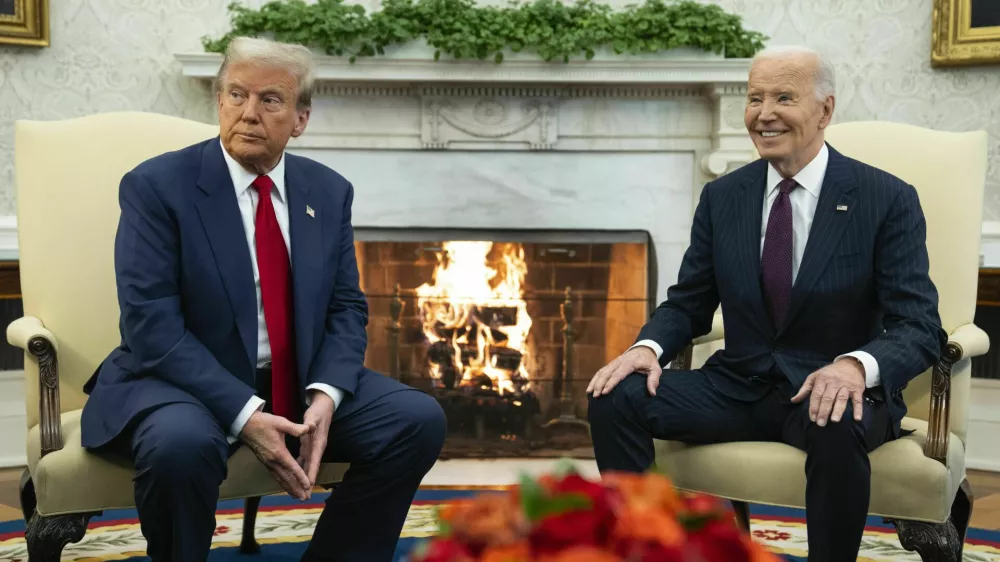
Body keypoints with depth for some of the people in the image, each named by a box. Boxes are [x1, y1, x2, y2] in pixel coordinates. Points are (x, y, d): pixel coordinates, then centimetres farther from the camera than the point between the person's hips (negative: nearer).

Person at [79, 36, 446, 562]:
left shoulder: (328, 191, 5)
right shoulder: (156, 185, -10)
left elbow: (346, 308, 5)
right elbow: (152, 325, -17)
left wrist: (325, 395, -14)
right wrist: (244, 415, -26)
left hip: (301, 382, 5)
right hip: (186, 381, -4)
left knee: (419, 420, -13)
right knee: (180, 444, -36)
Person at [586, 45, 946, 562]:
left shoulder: (888, 200, -6)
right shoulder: (721, 197, 5)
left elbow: (919, 327, -12)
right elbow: (688, 303, 10)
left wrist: (857, 365, -34)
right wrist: (648, 346, -13)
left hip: (833, 389, -3)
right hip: (737, 385, 4)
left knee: (837, 427, -38)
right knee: (614, 398, -18)